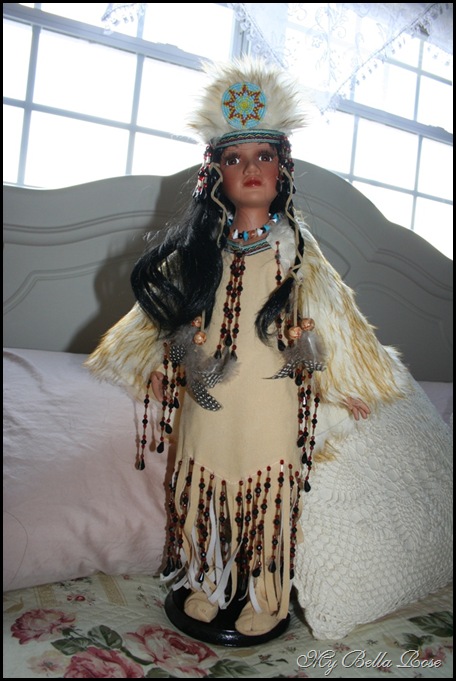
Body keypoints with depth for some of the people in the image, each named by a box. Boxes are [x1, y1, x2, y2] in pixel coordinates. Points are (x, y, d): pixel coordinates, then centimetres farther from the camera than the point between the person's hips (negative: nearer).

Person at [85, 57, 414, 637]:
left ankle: (268, 597, 28)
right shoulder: (203, 245, 6)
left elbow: (328, 316, 2)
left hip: (270, 400, -2)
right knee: (204, 486, 12)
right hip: (207, 398, 3)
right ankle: (207, 582, 35)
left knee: (268, 493, 6)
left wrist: (348, 383, 2)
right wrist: (158, 366, 16)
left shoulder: (295, 244, 0)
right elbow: (171, 305, 15)